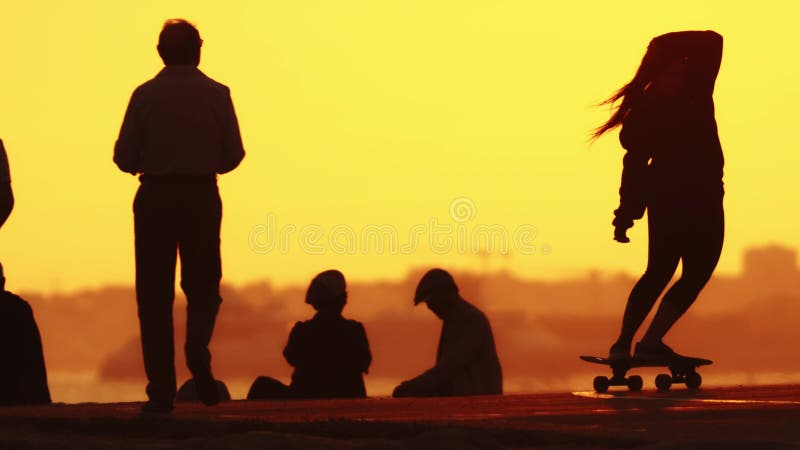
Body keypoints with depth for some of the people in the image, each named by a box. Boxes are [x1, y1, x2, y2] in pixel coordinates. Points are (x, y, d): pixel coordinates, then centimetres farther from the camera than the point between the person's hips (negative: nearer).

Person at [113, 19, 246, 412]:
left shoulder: (146, 95, -2)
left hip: (155, 197, -1)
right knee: (203, 285, 14)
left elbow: (124, 157, -4)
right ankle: (197, 346, -17)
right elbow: (233, 155, 1)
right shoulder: (217, 95, 0)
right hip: (202, 198, 1)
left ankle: (161, 391, -2)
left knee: (154, 293, 4)